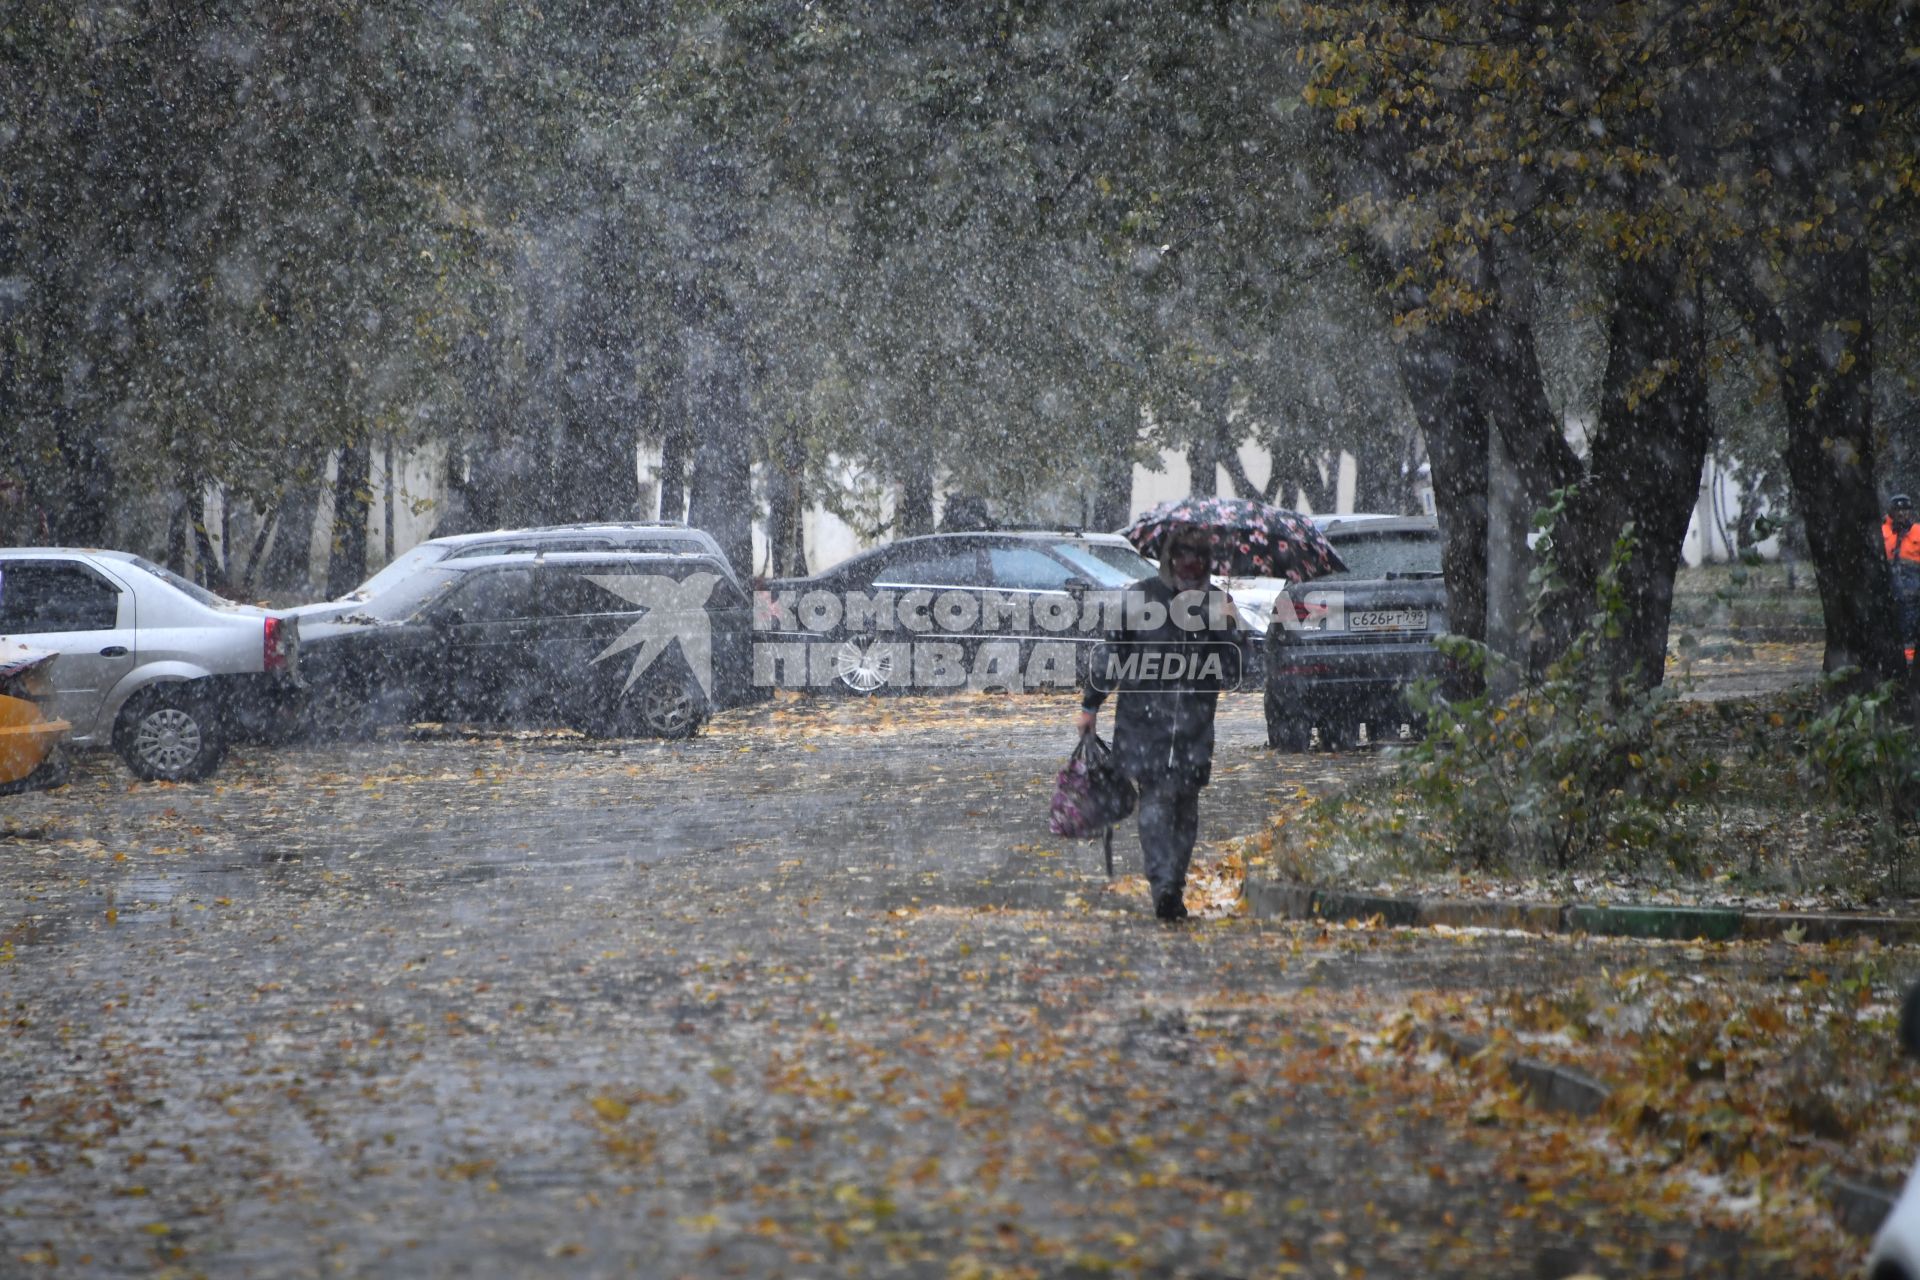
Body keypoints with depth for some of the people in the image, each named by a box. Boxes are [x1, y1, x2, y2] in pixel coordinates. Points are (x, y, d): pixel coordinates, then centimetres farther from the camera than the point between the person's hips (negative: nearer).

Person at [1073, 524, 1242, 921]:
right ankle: (1164, 886, -18)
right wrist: (1089, 706, 9)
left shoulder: (1218, 602, 4)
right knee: (1156, 798, -11)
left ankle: (1173, 888, 12)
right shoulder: (1140, 596, 0)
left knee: (1186, 803, 3)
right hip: (1144, 715, -2)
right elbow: (1112, 651, 7)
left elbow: (1228, 670, 3)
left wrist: (1225, 629, -14)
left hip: (1194, 720, 2)